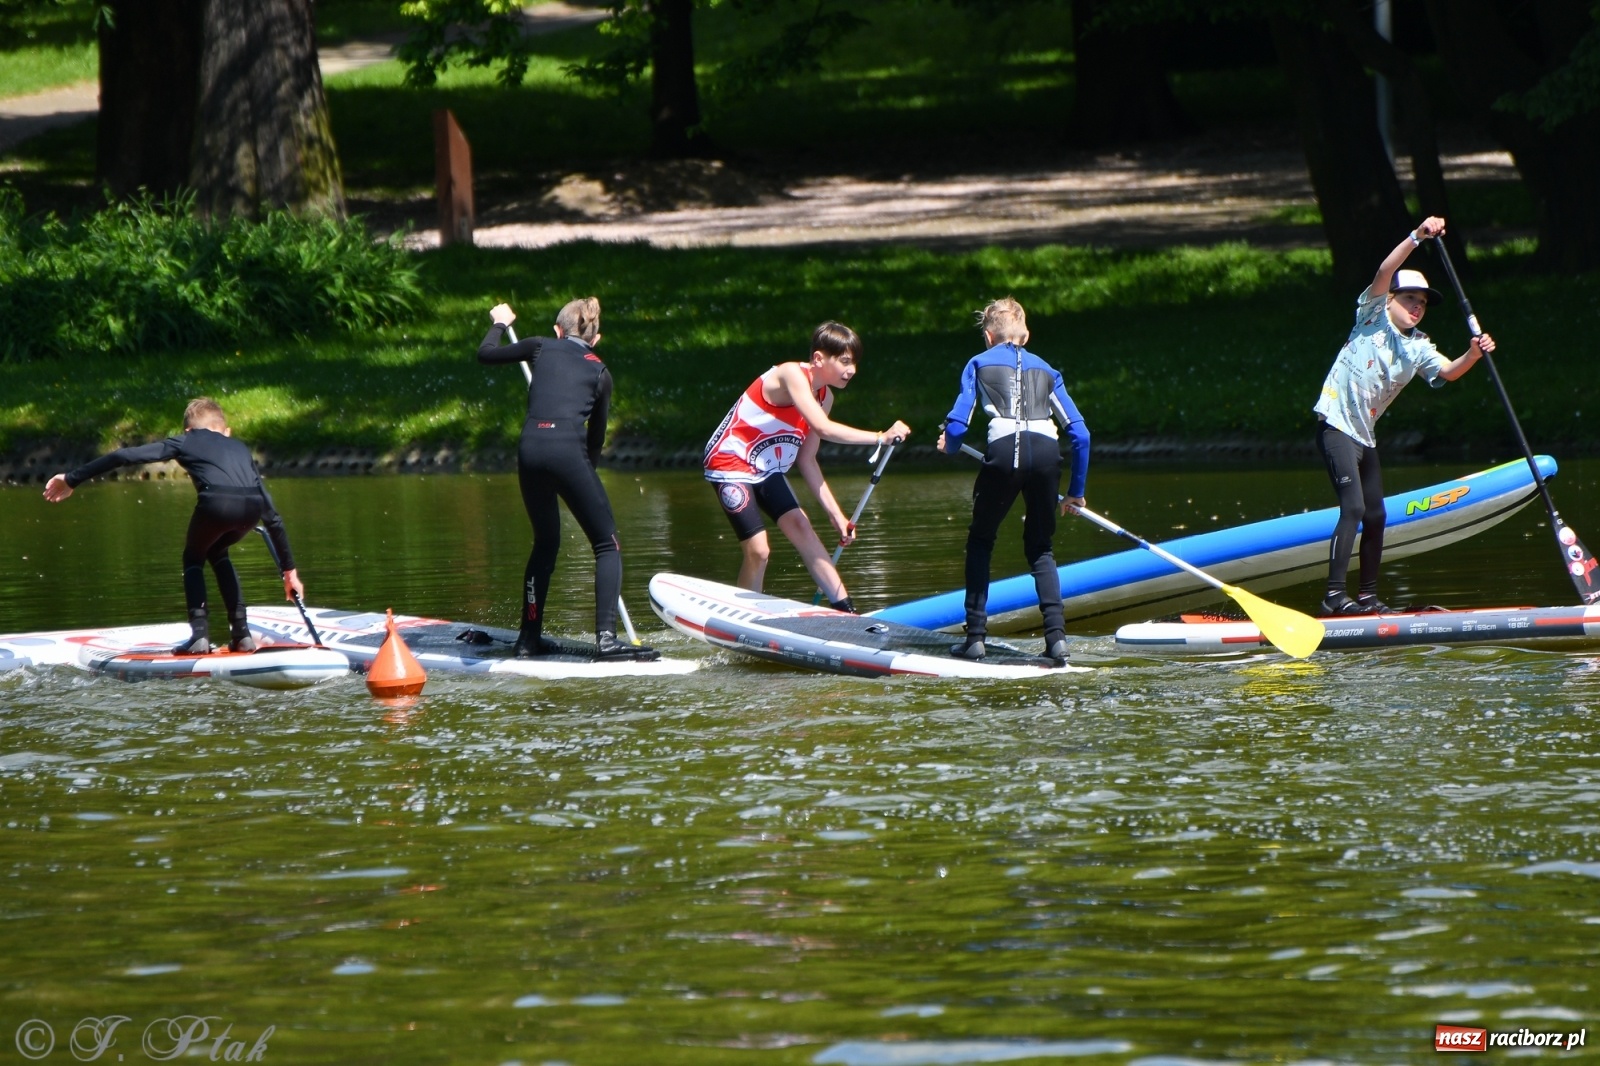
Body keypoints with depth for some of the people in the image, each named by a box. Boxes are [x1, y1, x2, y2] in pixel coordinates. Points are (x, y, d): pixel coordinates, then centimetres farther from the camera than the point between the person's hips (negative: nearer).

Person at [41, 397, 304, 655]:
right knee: (218, 554, 34)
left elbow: (126, 457, 23)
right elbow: (272, 515, 38)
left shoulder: (185, 442, 29)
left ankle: (199, 635, 9)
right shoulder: (241, 449, 38)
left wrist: (72, 480, 29)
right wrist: (289, 569, 43)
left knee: (193, 558, 27)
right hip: (252, 507, 4)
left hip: (217, 502, -3)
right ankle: (241, 634, 25)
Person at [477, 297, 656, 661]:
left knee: (546, 544, 22)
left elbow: (485, 354, 29)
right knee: (607, 545, 3)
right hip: (568, 452, -3)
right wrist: (590, 467, 39)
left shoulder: (542, 347, 19)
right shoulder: (599, 372, 17)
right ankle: (606, 637, -12)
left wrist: (500, 324, 48)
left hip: (530, 450, 3)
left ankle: (529, 637, 23)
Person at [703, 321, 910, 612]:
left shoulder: (824, 397, 2)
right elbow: (823, 428, -37)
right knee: (758, 550, -13)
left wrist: (836, 514, 3)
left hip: (767, 469, 8)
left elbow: (807, 459, 7)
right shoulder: (792, 375, -24)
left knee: (801, 527, -3)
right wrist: (881, 438, -36)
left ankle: (846, 610, -2)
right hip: (731, 463, -8)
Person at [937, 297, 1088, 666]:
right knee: (1040, 549, 17)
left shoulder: (979, 363, 21)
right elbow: (1080, 434, 20)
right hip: (1046, 452, 2)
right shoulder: (1045, 369, 27)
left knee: (980, 540, 17)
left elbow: (957, 426, 10)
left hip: (1005, 451, -2)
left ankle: (976, 636, 12)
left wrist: (949, 445, 35)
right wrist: (1076, 491, 28)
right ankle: (1056, 634, -1)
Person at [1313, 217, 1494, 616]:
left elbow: (1448, 371, -1)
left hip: (1364, 434, 8)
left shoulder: (1418, 348, 12)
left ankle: (1367, 596, 21)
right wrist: (1417, 237, -28)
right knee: (1354, 508, -18)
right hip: (1336, 424, -8)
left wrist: (1473, 354, -21)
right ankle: (1334, 595, -22)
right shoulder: (1374, 316, -4)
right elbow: (1384, 273, -18)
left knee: (1375, 516, 10)